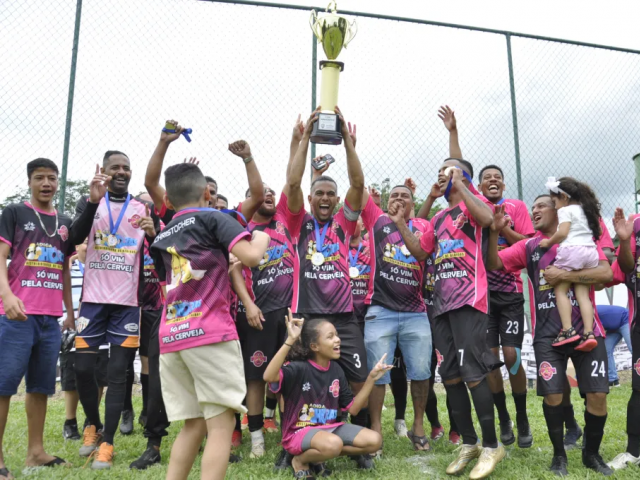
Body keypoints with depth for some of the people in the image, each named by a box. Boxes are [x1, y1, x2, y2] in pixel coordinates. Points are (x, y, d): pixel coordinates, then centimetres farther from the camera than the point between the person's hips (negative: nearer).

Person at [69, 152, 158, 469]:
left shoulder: (145, 209, 7)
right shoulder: (89, 202, 6)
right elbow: (76, 237, -13)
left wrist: (153, 234, -19)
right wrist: (94, 200, -28)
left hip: (128, 302, 0)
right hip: (93, 298, 0)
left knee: (118, 373, 0)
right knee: (83, 368, 2)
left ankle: (107, 444, 7)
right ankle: (93, 426, 26)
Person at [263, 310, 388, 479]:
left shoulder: (336, 370, 2)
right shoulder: (299, 368, -18)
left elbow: (352, 408, 6)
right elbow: (269, 377, -39)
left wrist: (371, 378, -4)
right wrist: (290, 340, -45)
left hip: (330, 427, 7)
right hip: (300, 431, -7)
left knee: (374, 440, -10)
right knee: (333, 444, -37)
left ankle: (319, 455, 3)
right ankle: (300, 461, -4)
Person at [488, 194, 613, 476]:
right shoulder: (528, 247, 9)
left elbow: (607, 274, -9)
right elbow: (493, 264, 0)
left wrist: (563, 276, -14)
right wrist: (494, 232, -13)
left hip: (586, 329, 0)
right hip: (547, 334, 1)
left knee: (597, 394, -2)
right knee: (553, 395, -5)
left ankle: (592, 454, 23)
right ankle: (559, 454, 18)